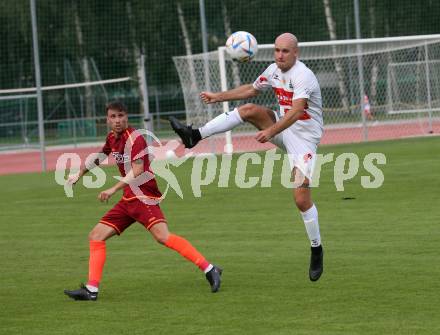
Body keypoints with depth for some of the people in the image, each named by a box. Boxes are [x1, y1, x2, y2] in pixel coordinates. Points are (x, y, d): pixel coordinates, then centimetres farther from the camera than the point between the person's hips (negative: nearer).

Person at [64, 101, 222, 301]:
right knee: (96, 236, 5)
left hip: (144, 197, -9)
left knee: (162, 236, -27)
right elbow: (99, 158, 35)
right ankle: (91, 290, 5)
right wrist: (79, 175, 47)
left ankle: (209, 270, -27)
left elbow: (137, 171, -23)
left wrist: (113, 190, -30)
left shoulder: (134, 138, -12)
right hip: (128, 200, 9)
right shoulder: (112, 138, 14)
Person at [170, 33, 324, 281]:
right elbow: (252, 89, 23)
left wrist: (271, 131, -50)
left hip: (304, 136, -7)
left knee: (302, 198, -12)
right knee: (248, 109, -14)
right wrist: (219, 97, 20)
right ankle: (195, 136, -15)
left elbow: (297, 110, -37)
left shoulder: (303, 76, -23)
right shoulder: (274, 70, 4)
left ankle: (317, 250, 5)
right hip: (283, 127, 7)